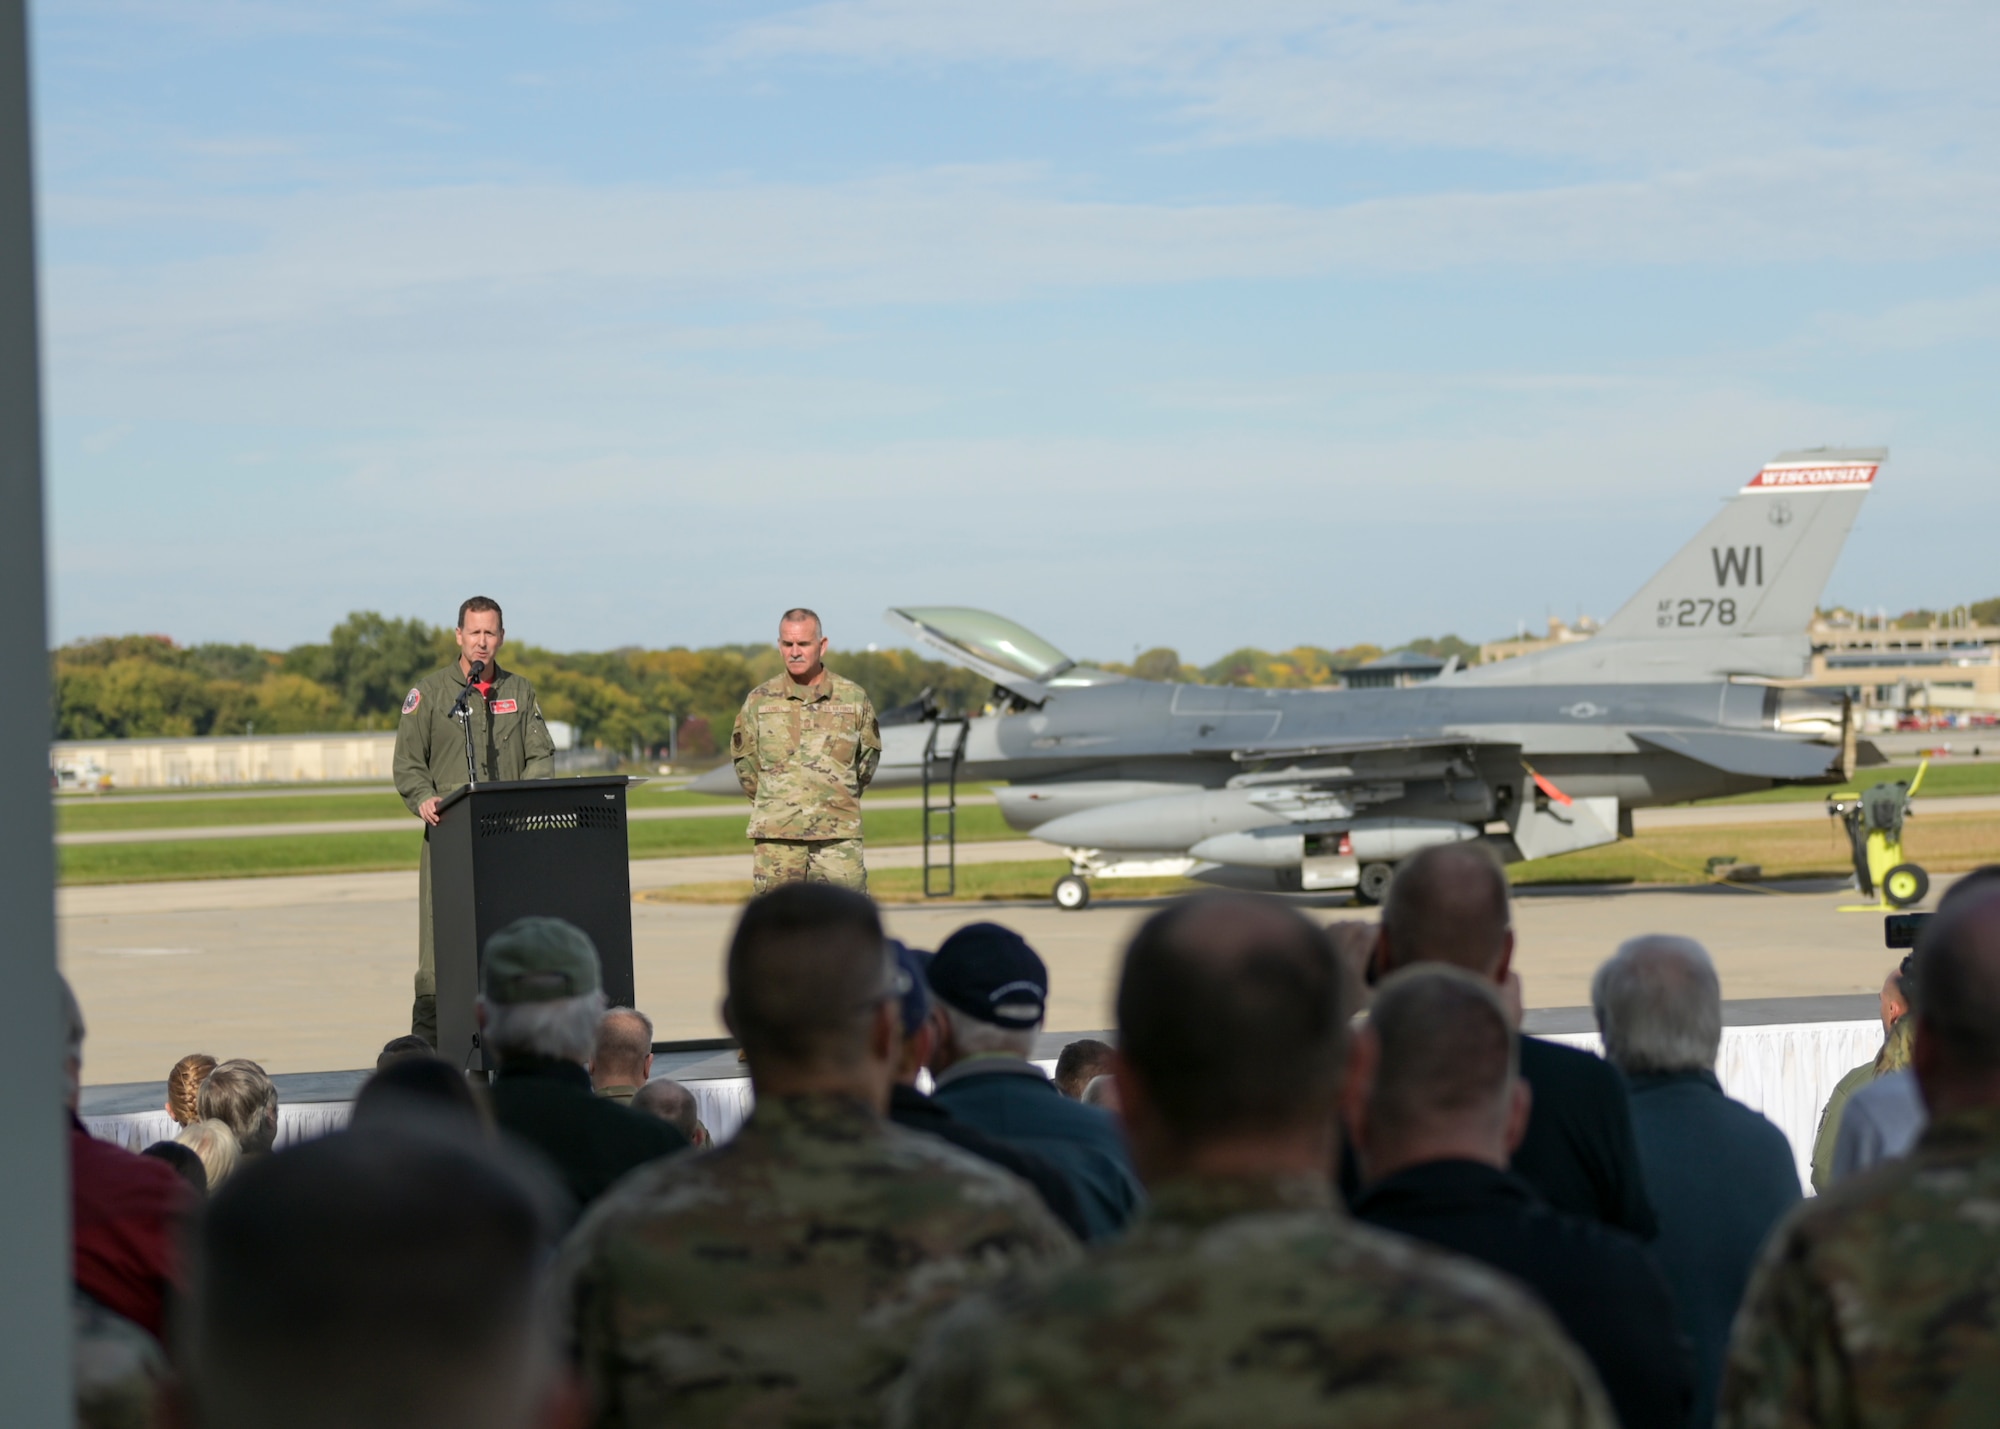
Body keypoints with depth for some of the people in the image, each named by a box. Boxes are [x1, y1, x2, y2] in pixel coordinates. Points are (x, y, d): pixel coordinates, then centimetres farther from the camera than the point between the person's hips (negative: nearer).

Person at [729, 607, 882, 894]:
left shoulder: (853, 698, 4)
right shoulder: (760, 700, 4)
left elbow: (869, 756, 18)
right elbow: (744, 762, 15)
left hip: (839, 836, 0)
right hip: (776, 835, 0)